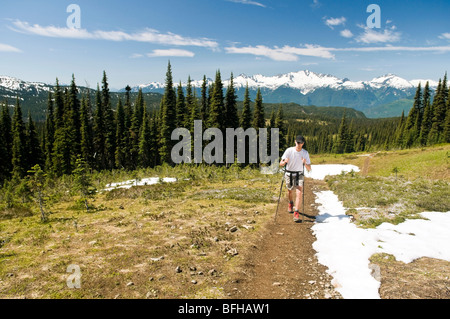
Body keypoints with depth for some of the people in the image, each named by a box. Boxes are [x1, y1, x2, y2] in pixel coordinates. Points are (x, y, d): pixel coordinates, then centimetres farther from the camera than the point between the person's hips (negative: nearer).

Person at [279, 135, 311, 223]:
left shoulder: (305, 153, -8)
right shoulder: (289, 150, -12)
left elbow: (309, 169, -7)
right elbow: (281, 164, -12)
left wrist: (305, 163, -28)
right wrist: (284, 162, -35)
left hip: (299, 175, 0)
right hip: (289, 174, 0)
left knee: (299, 193, -19)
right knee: (290, 192, 18)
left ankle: (296, 213, -16)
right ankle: (291, 204, 51)